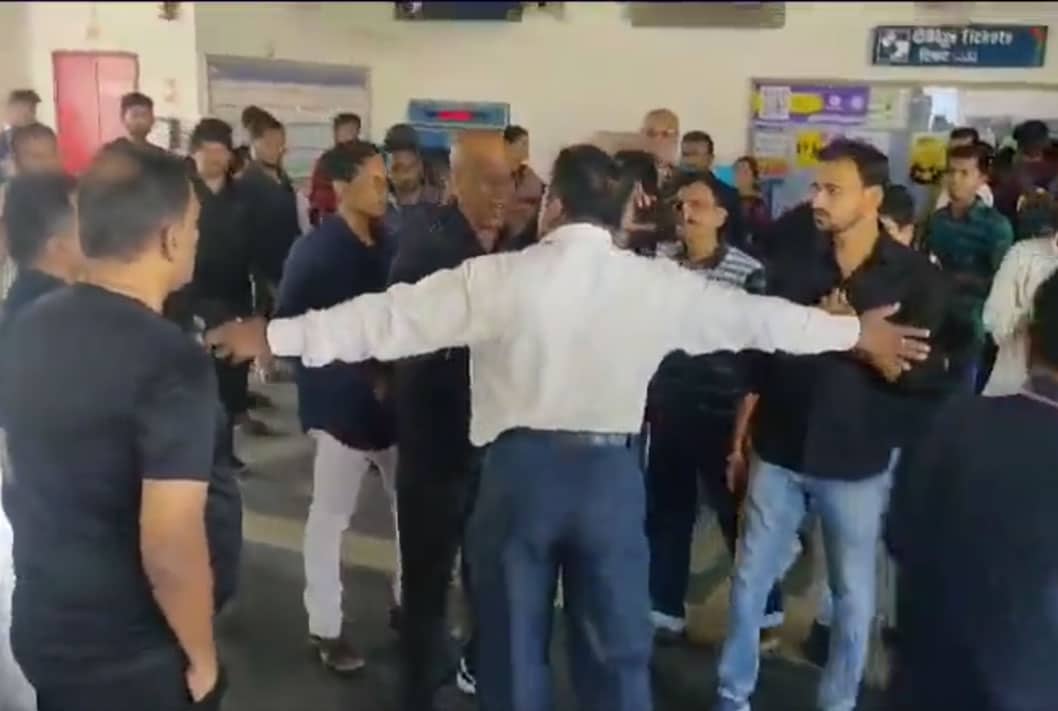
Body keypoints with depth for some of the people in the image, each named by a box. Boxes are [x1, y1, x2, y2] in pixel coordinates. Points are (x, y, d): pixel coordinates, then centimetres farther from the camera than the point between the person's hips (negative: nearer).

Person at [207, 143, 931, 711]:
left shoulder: (498, 277, -8)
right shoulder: (661, 284, -1)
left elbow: (394, 316, -5)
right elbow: (756, 315, 8)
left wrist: (274, 336, 4)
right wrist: (857, 331, 23)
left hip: (520, 467, -1)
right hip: (612, 471, 2)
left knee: (515, 643, 16)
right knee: (618, 645, 16)